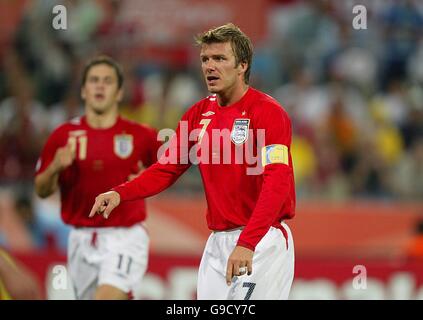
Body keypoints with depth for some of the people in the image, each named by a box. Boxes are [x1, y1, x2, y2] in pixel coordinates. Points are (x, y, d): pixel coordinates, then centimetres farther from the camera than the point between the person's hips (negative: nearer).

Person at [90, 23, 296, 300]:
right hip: (217, 241, 6)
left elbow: (277, 183, -22)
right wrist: (120, 194, -6)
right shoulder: (199, 113, 10)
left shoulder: (269, 112, -12)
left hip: (262, 242, -6)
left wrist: (247, 244, -33)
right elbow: (167, 169, 13)